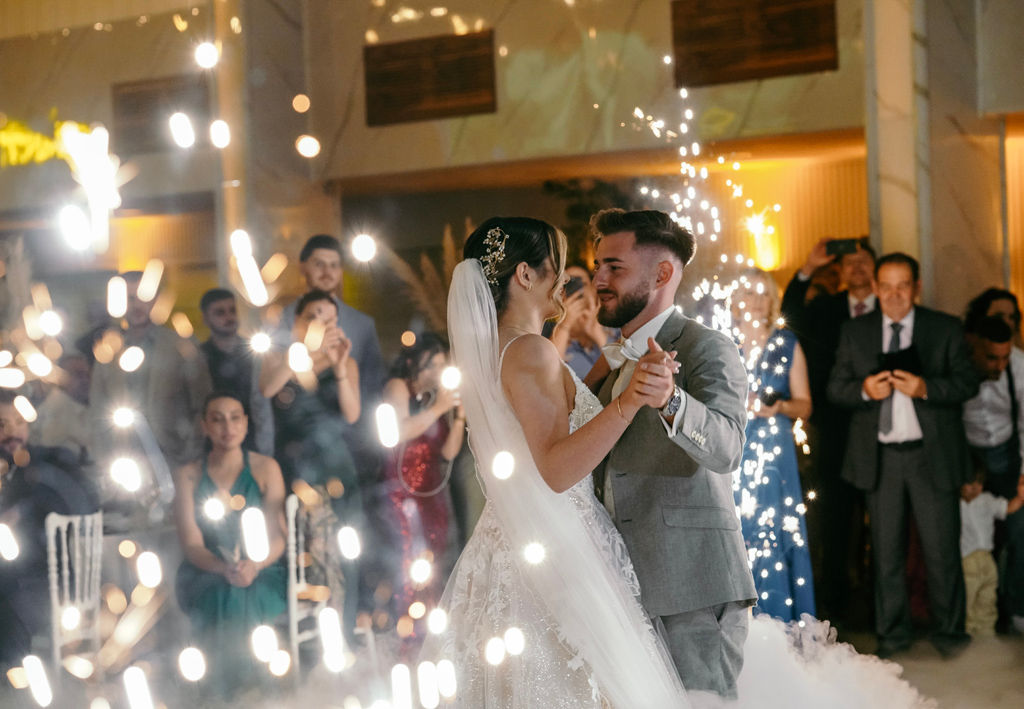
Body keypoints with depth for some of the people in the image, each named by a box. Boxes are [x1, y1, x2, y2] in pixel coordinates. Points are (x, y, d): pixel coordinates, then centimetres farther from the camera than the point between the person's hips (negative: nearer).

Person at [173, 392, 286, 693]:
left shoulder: (266, 468, 6)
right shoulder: (188, 476, 6)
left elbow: (278, 537, 0)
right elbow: (191, 545, -3)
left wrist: (253, 565, -22)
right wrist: (224, 568, -24)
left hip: (262, 573, 0)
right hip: (205, 575, 0)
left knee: (243, 598, -33)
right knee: (220, 597, -33)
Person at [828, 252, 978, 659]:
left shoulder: (946, 329, 3)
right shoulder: (854, 333, 8)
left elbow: (967, 384, -2)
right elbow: (835, 389, 4)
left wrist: (925, 387, -19)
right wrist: (864, 389, -16)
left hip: (932, 456, -1)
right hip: (880, 457, 2)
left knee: (941, 547, 1)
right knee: (886, 550, 8)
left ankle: (948, 630, 17)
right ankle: (893, 633, 19)